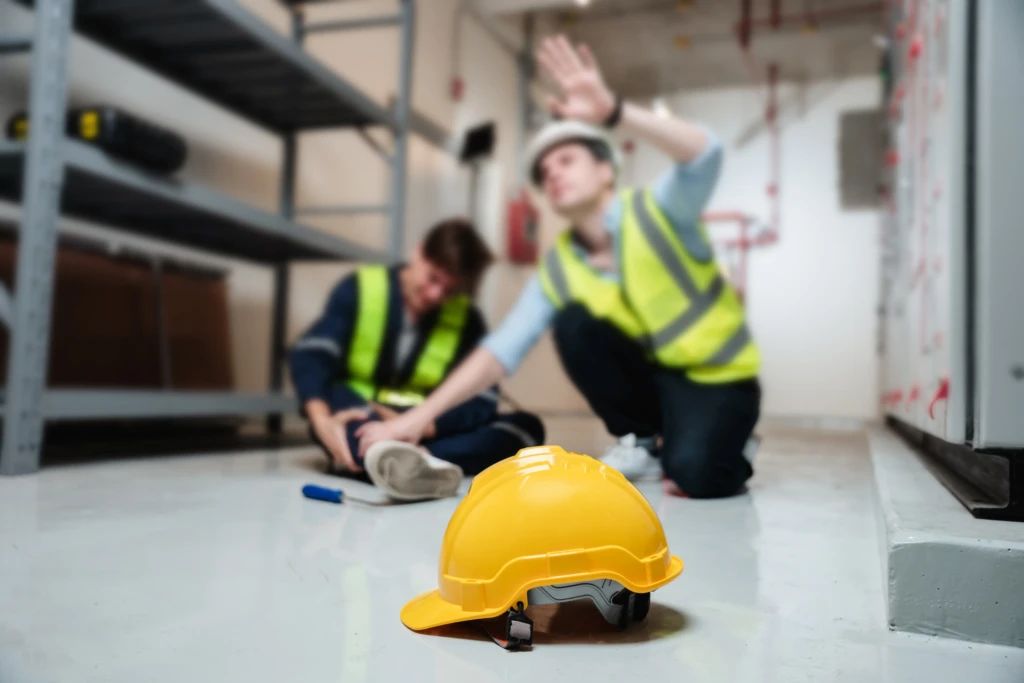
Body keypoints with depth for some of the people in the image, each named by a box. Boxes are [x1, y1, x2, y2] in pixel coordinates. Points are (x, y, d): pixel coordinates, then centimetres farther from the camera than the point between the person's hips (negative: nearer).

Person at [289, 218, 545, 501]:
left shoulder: (467, 319, 0)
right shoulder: (360, 289, -4)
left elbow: (481, 400, -12)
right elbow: (309, 355, -17)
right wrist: (323, 420, -36)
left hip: (426, 431, 2)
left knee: (527, 425, -18)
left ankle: (404, 459, -40)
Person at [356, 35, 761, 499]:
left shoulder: (656, 211, -17)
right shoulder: (558, 268, -6)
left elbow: (706, 154, -38)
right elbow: (501, 350, -12)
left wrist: (613, 112, -53)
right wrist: (420, 415, -22)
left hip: (719, 379, -4)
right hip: (656, 376, 5)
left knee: (695, 472, -33)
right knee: (574, 324, -21)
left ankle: (727, 449, 6)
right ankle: (646, 441, 1)